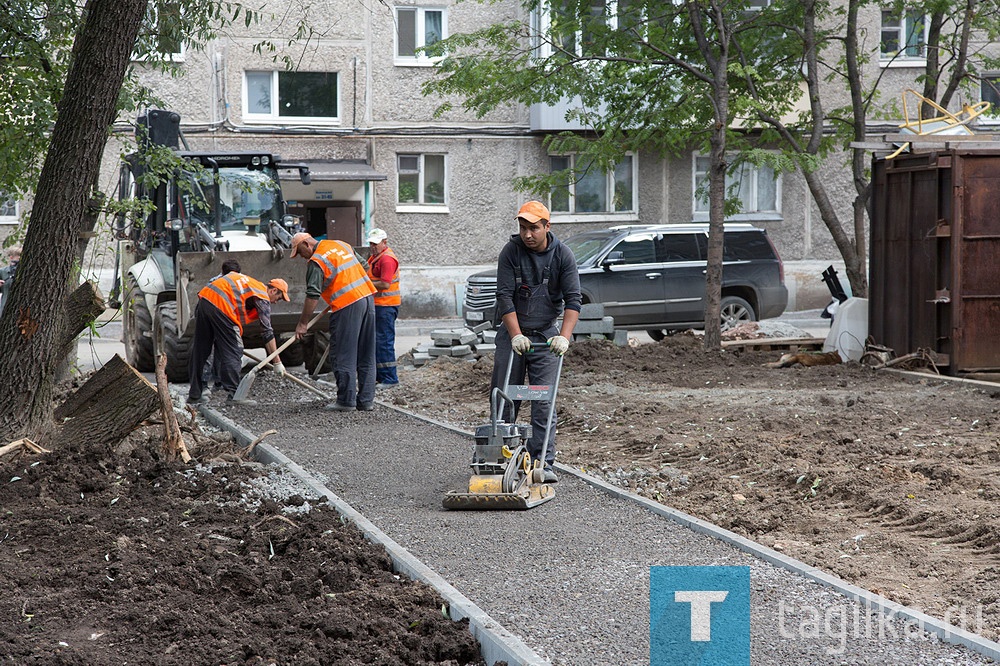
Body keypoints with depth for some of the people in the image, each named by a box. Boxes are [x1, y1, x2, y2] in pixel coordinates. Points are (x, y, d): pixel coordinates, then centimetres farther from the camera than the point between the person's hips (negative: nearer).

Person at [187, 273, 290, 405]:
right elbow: (267, 332, 1)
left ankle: (194, 394, 19)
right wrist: (277, 362, 4)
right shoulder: (263, 298, 5)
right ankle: (234, 394, -7)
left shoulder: (251, 283, 29)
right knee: (233, 352, -2)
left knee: (199, 350, 13)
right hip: (220, 305, -9)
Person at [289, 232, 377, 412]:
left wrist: (302, 324, -9)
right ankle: (366, 400, 11)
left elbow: (313, 295, -12)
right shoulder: (341, 245, 17)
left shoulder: (316, 262, -7)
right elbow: (362, 267, 24)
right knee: (366, 356, 9)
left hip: (347, 306, -8)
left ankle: (346, 400, -1)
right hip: (367, 297, 8)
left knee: (343, 356, -1)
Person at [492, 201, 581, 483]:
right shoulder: (511, 252, -7)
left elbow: (573, 298, -9)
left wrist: (564, 337, -21)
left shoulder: (562, 255, -6)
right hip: (513, 333, 0)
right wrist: (516, 335, -20)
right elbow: (505, 296, -10)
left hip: (546, 333, 0)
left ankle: (543, 463, -4)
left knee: (544, 403, -5)